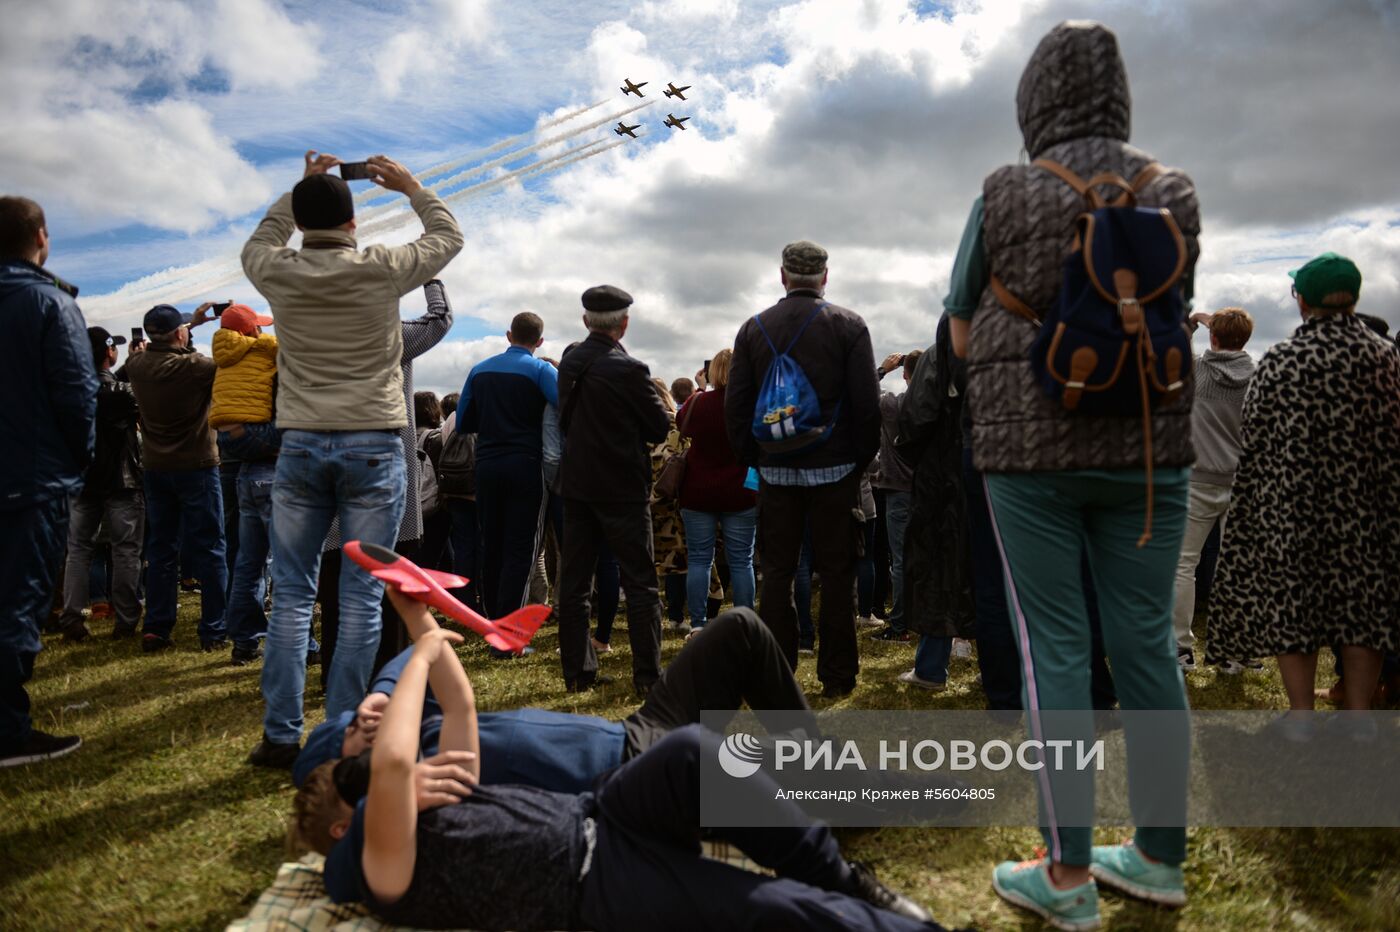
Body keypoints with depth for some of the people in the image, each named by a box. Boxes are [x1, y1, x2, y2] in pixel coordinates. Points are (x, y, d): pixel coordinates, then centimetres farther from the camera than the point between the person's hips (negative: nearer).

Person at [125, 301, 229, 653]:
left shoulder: (136, 365, 0)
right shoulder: (195, 366, -18)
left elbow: (158, 349, 22)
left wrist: (191, 322, 25)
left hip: (155, 467, 6)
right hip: (196, 466, -5)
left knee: (161, 548, 12)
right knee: (209, 548, 2)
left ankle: (155, 630, 14)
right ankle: (214, 631, 4)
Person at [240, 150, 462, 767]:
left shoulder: (277, 273, 1)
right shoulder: (382, 269, -5)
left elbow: (260, 239, 27)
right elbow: (448, 235, 14)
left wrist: (302, 188, 31)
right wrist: (410, 186, 26)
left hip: (301, 446, 2)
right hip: (373, 447, -2)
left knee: (291, 595, 8)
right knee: (361, 598, 2)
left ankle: (281, 735, 11)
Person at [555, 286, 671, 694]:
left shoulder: (569, 362, 3)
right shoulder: (627, 370, -16)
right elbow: (661, 427, -8)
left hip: (576, 484, 6)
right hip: (623, 488, -5)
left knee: (574, 581, 10)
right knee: (639, 582, 3)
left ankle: (577, 672, 15)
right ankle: (647, 673, 6)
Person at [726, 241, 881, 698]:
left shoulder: (754, 328, 4)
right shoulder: (848, 325, -2)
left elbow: (736, 405, 2)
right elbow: (867, 403, -6)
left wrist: (752, 458, 11)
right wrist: (863, 458, 5)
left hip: (776, 470, 2)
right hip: (834, 469, -2)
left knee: (777, 572, 8)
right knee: (836, 573, 5)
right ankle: (836, 676, 9)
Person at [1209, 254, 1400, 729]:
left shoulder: (1277, 361, -7)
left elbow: (1253, 441, -4)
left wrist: (1251, 504, 7)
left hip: (1291, 504, -2)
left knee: (1290, 599, 7)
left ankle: (1301, 712, 11)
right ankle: (1358, 712, 17)